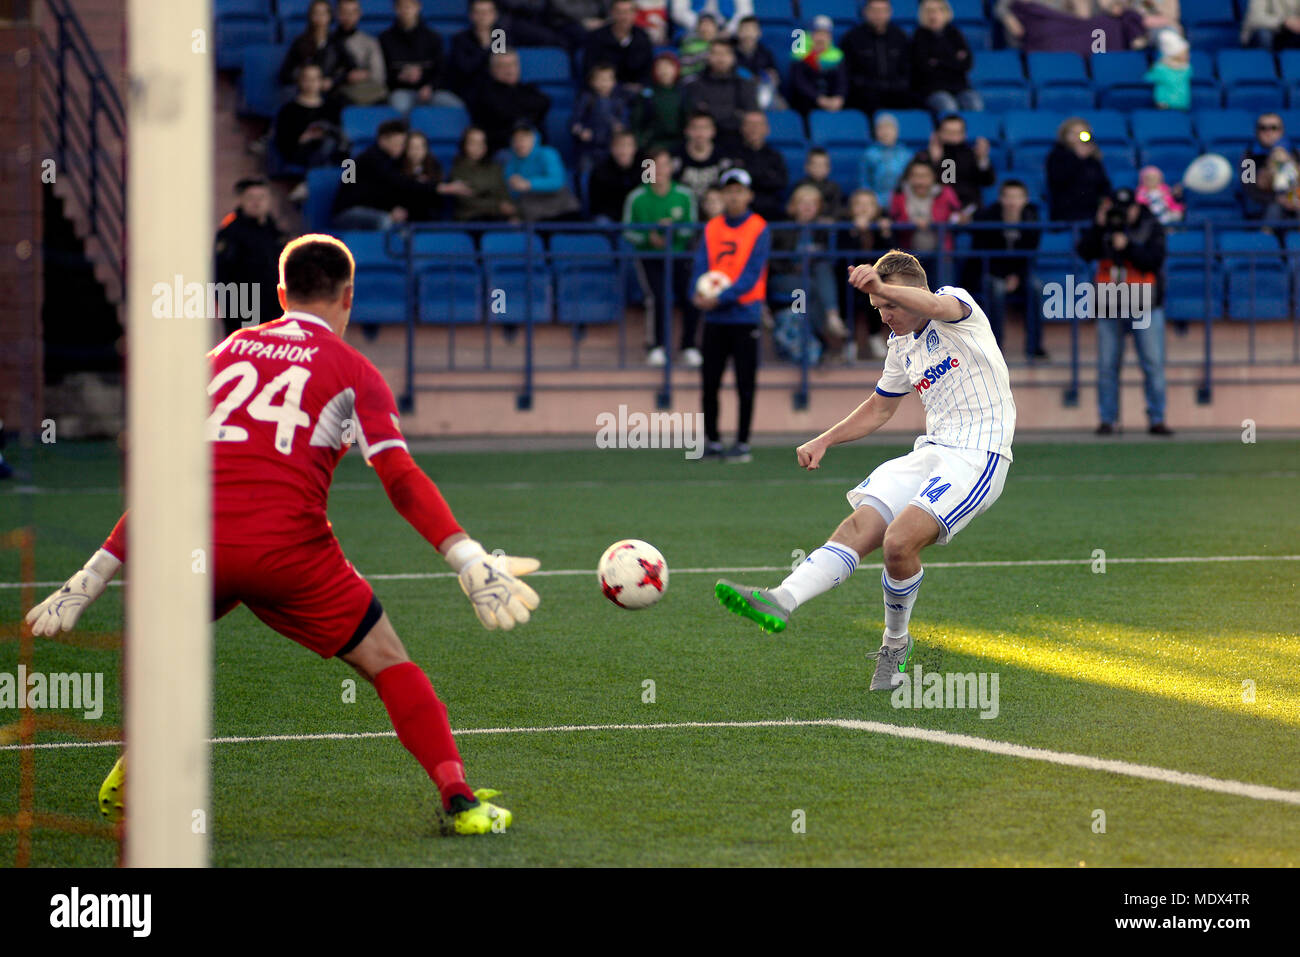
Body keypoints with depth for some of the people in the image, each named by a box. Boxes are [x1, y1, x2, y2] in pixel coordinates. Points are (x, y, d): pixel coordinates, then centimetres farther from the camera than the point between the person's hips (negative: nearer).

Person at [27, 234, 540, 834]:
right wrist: (469, 561, -10)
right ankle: (459, 800, -2)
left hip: (198, 545, 4)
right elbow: (401, 479, -5)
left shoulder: (224, 353, 22)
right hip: (288, 547, -3)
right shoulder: (352, 371, 10)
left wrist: (92, 578, 25)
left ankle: (127, 781, 34)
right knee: (389, 665, 9)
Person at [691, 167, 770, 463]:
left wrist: (720, 298, -20)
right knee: (709, 382, 4)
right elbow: (701, 267, 3)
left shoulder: (759, 229, -2)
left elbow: (752, 274, -11)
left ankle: (742, 444, 4)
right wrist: (699, 293, -18)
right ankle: (712, 442, 14)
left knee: (745, 384, -2)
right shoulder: (711, 229, 10)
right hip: (714, 317, 4)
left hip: (745, 316, -4)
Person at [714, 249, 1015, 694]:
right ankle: (781, 601, -25)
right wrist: (823, 441, 20)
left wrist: (881, 285, -50)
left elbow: (937, 307, -31)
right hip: (930, 451, 8)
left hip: (978, 455, -8)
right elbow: (880, 408, 33)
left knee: (899, 541, -23)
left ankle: (896, 643, 0)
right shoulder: (901, 345, 18)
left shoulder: (957, 302, -5)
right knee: (858, 527, -13)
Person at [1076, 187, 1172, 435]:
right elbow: (1085, 253, -4)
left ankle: (1156, 419, 1)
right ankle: (1108, 419, 9)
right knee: (1107, 365, 2)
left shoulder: (1151, 228, 1)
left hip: (1144, 307, -2)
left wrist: (1127, 247, -20)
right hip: (1108, 306, 2)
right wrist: (1098, 226, -12)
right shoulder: (1104, 227, 8)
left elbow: (1154, 261, -11)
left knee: (1153, 363, -4)